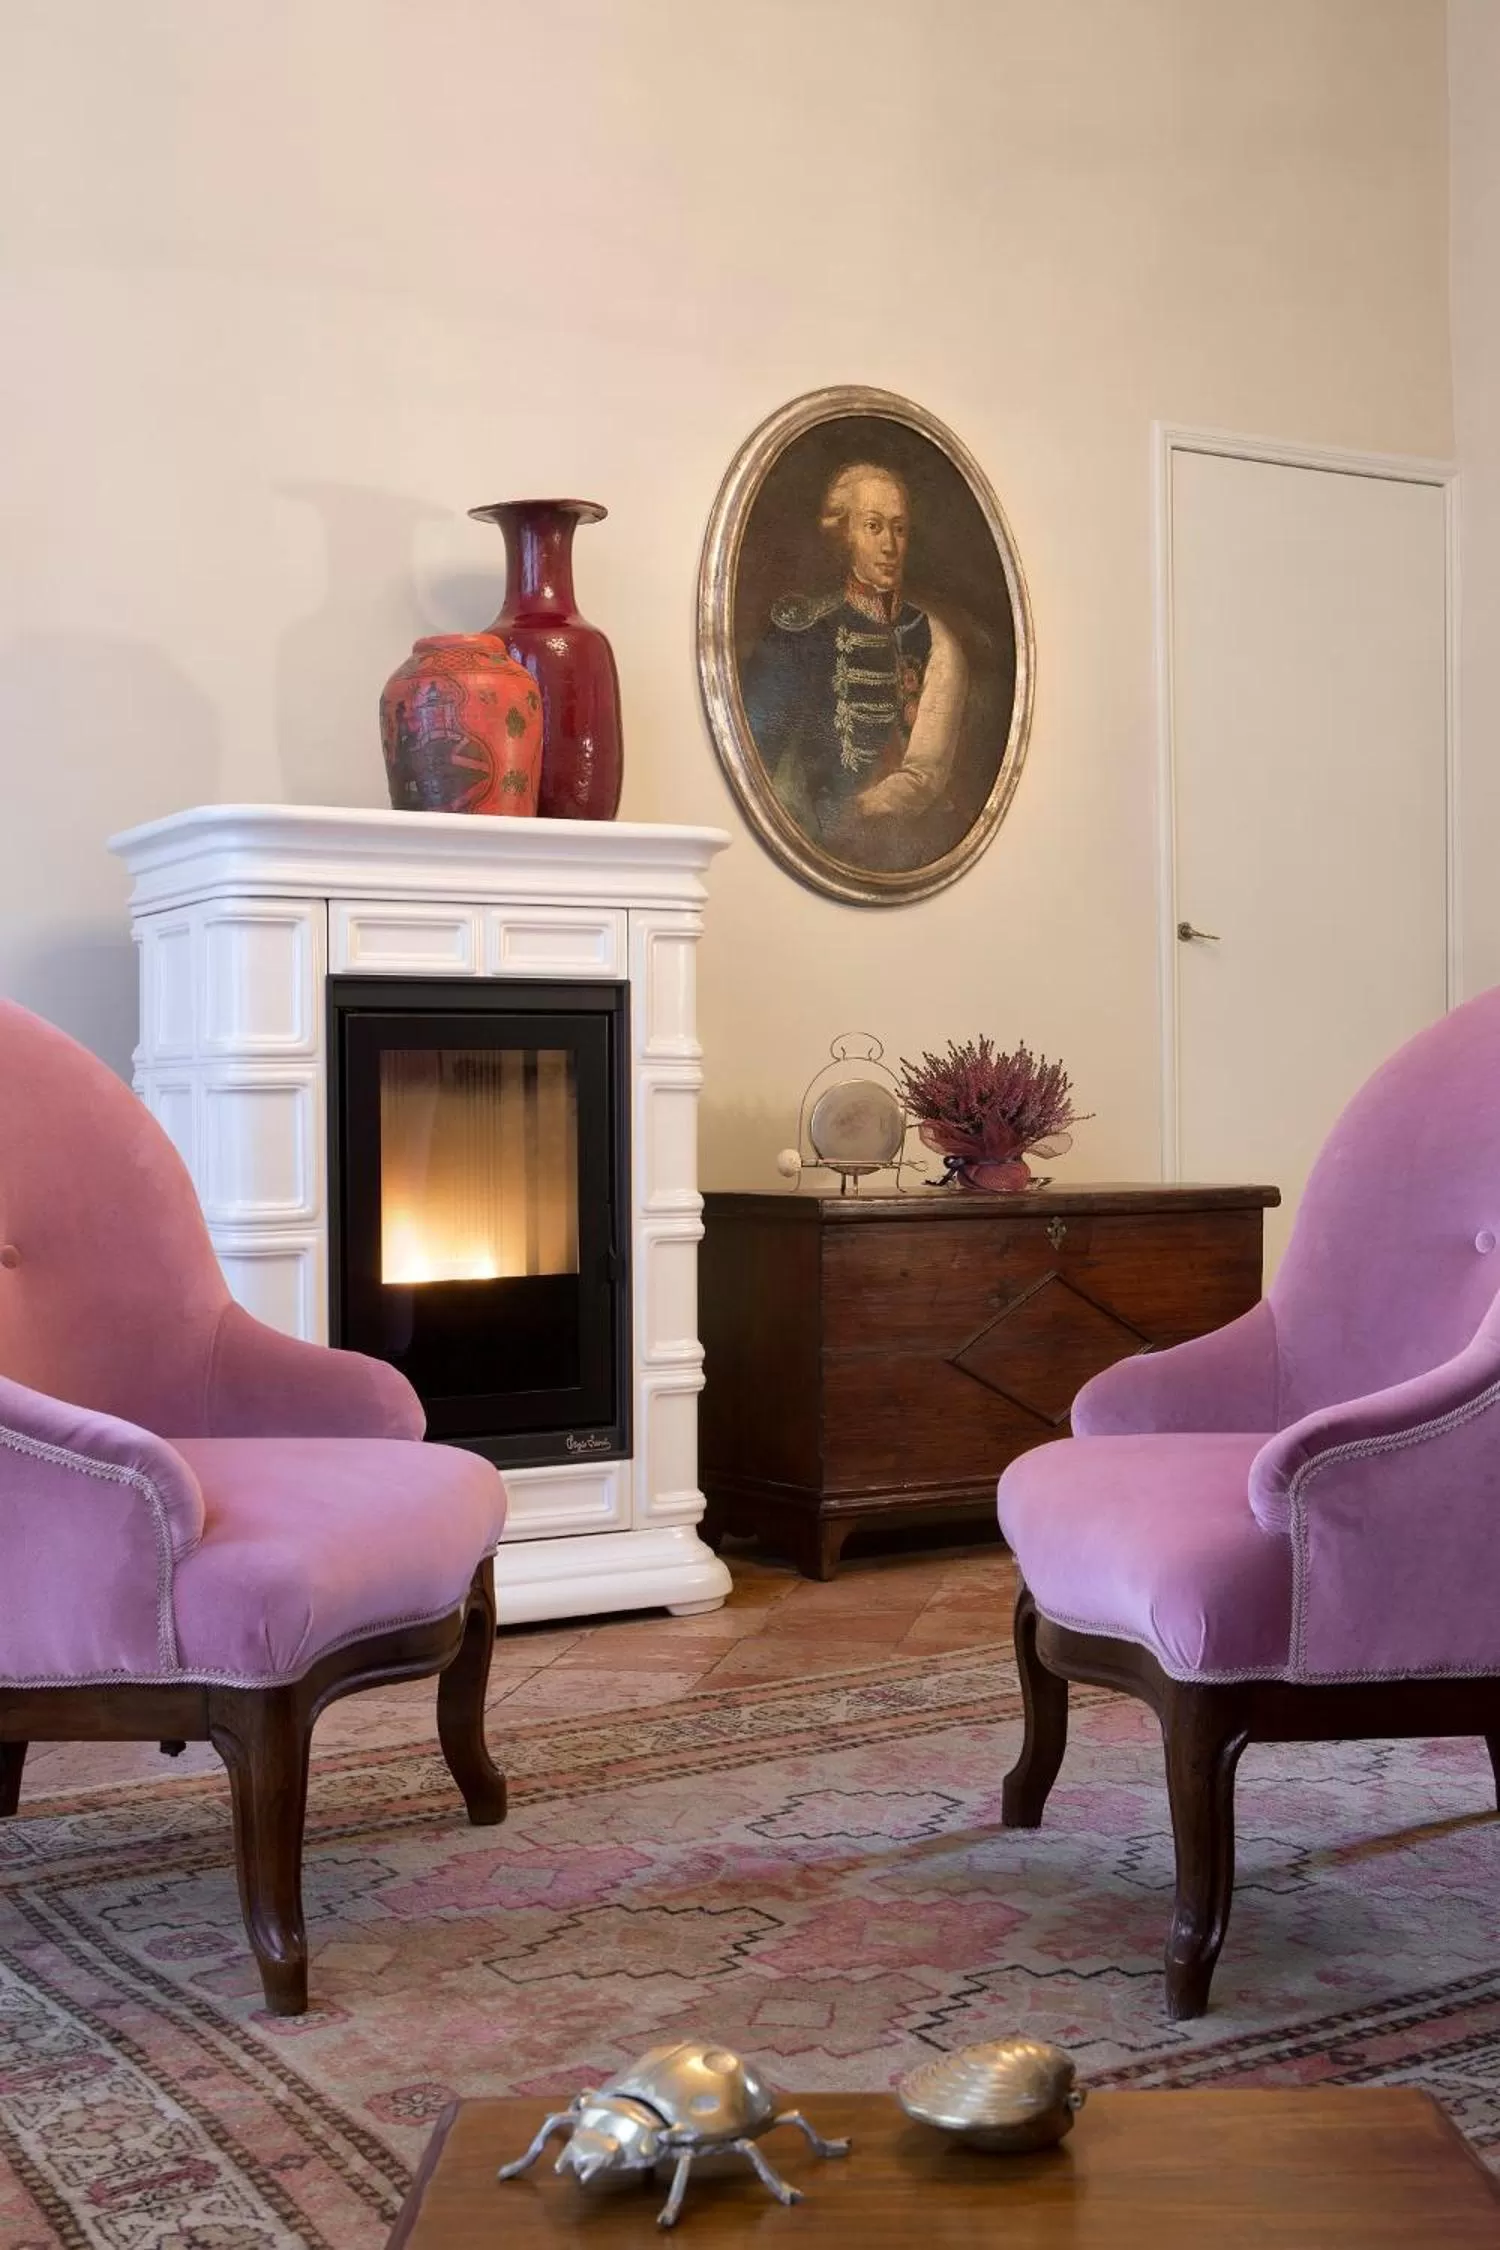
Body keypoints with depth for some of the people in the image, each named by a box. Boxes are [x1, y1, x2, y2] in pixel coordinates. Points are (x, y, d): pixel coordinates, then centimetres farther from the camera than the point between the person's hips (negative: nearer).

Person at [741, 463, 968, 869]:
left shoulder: (934, 642, 5)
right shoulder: (801, 626, 6)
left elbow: (926, 775, -4)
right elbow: (755, 748, 0)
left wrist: (840, 822, -16)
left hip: (893, 855, 1)